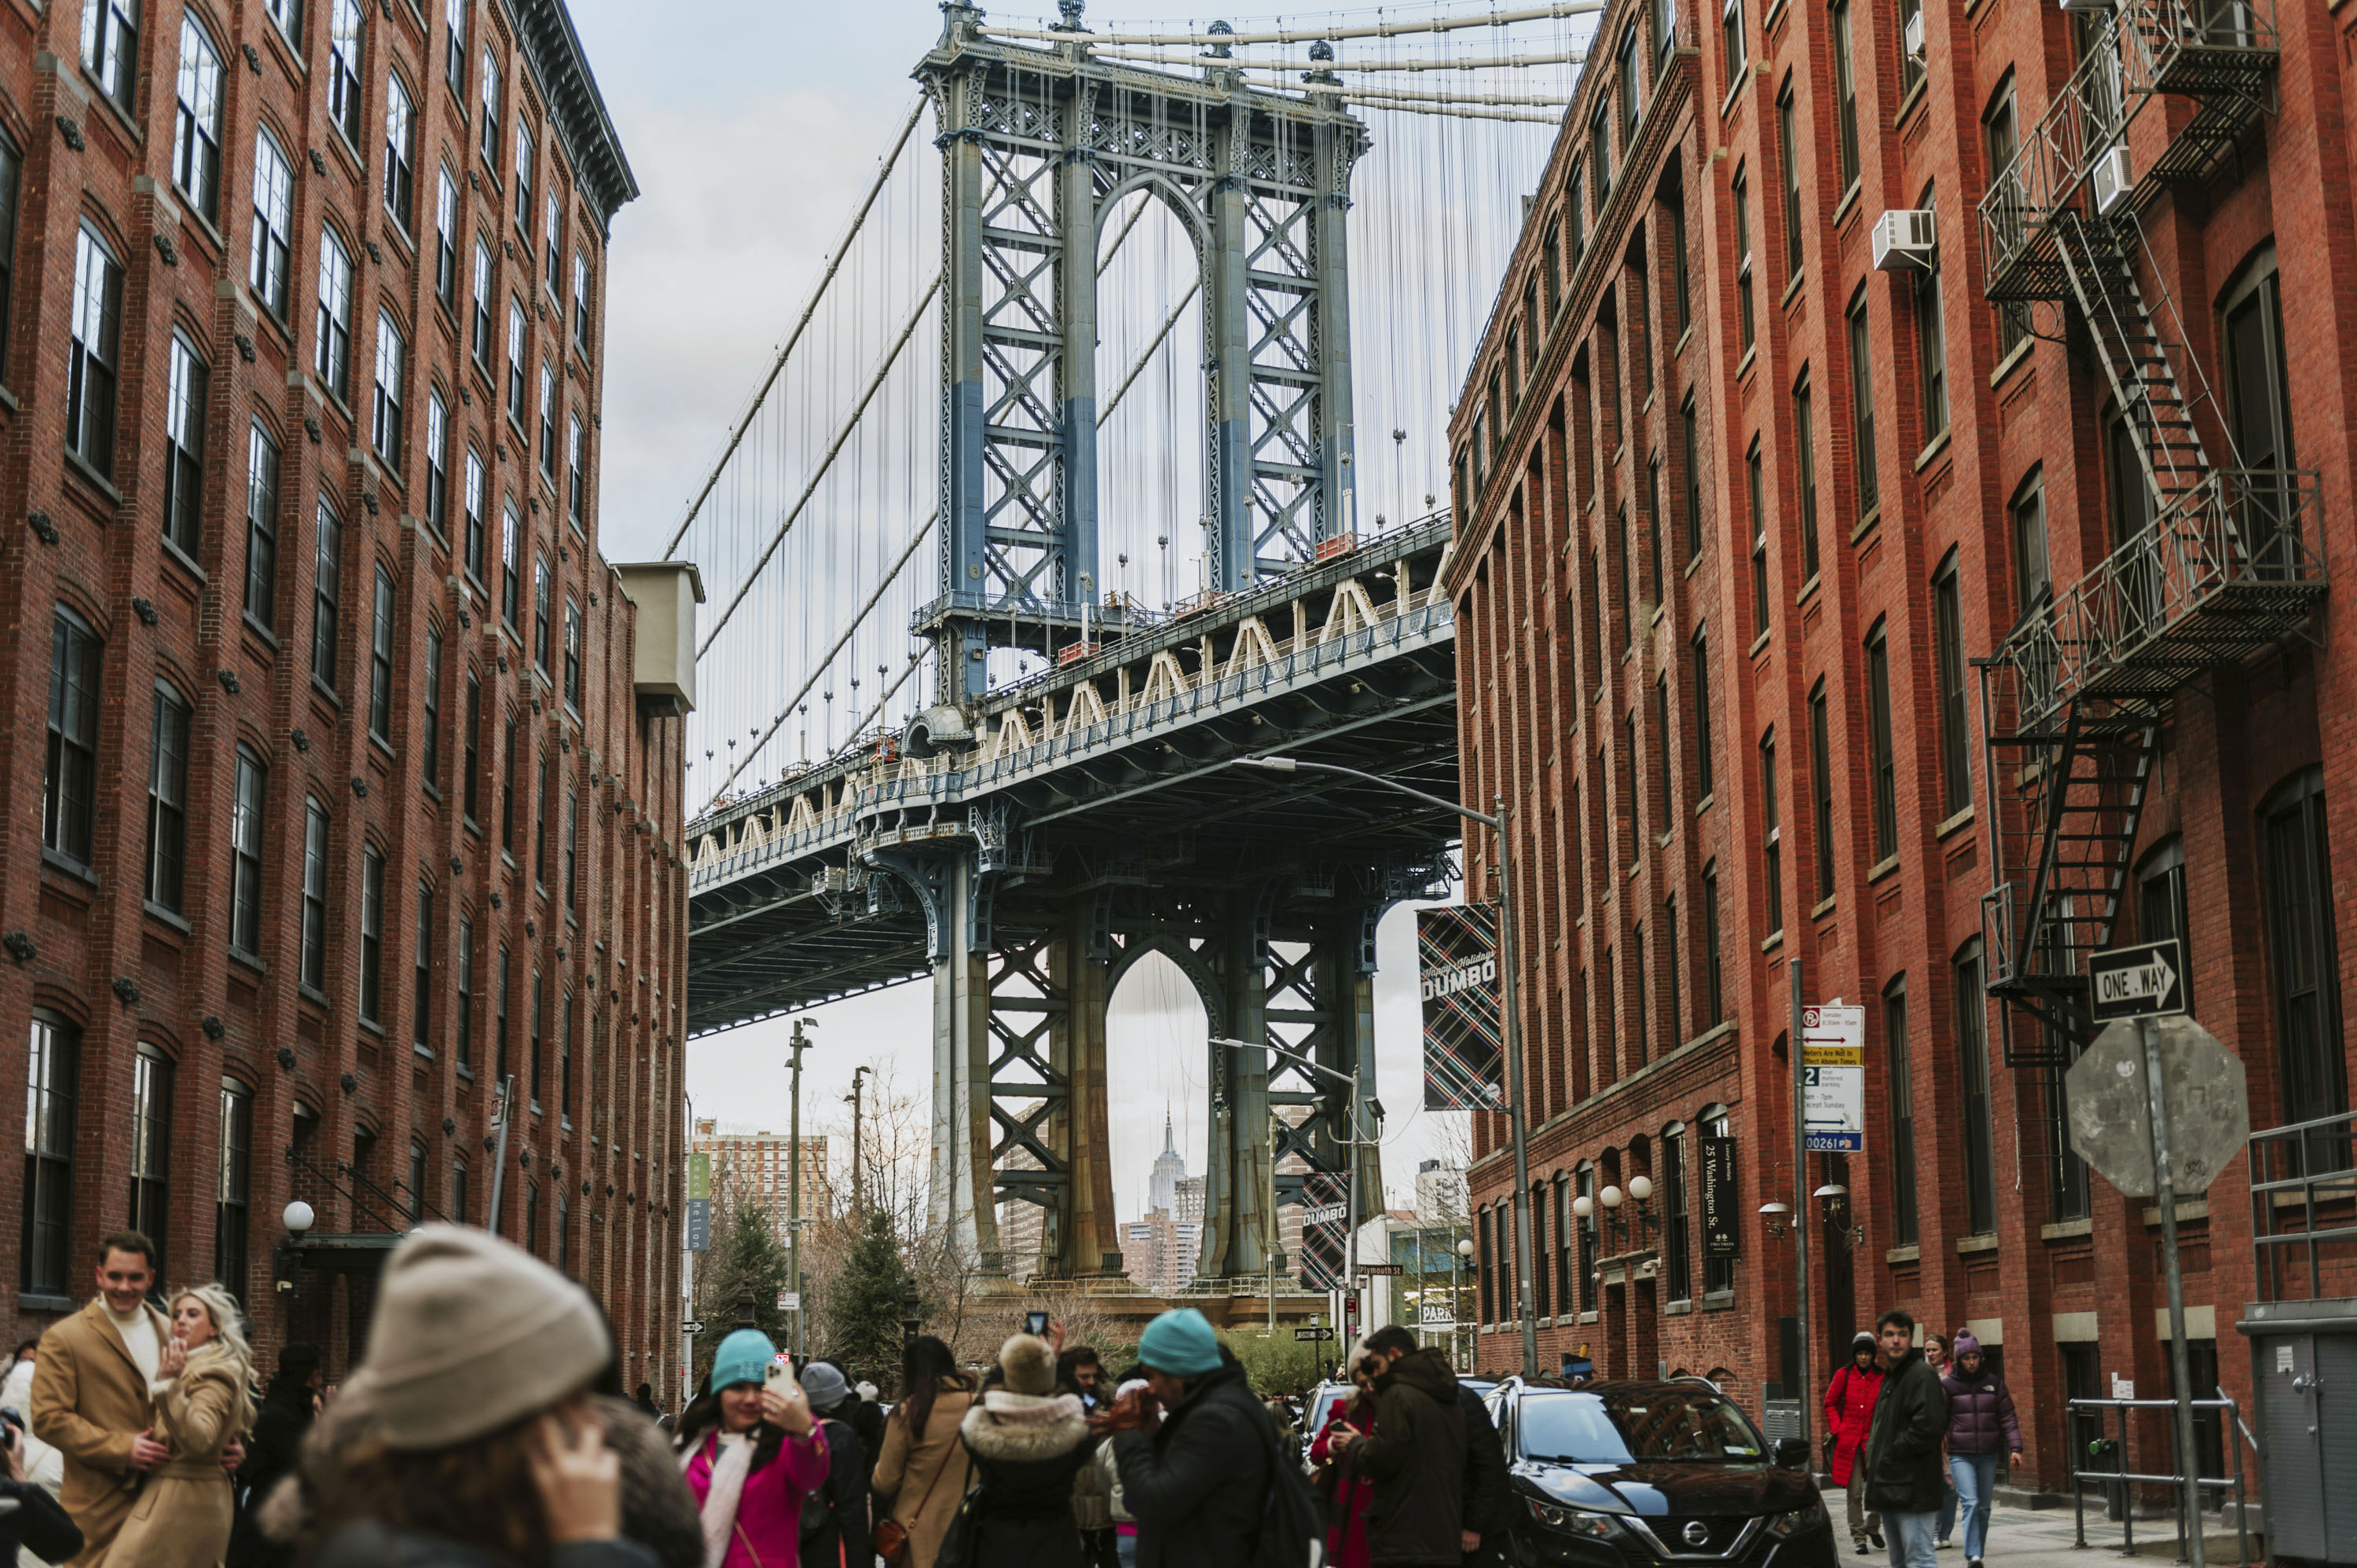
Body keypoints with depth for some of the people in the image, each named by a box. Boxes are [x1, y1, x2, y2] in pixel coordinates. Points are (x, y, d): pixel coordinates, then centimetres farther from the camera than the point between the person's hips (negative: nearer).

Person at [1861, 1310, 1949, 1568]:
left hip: (1912, 1490, -10)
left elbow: (1928, 1428, -24)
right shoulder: (1889, 1375, 19)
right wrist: (1874, 1455, 10)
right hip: (1889, 1489, 10)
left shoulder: (1922, 1375, -12)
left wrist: (1892, 1453, -14)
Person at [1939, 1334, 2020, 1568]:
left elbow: (2007, 1418, 6)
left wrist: (2015, 1447, -3)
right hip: (1960, 1455, -3)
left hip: (1988, 1455, 3)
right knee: (1970, 1502, -16)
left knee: (1983, 1506, 8)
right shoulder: (1948, 1385, 0)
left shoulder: (1994, 1383, 6)